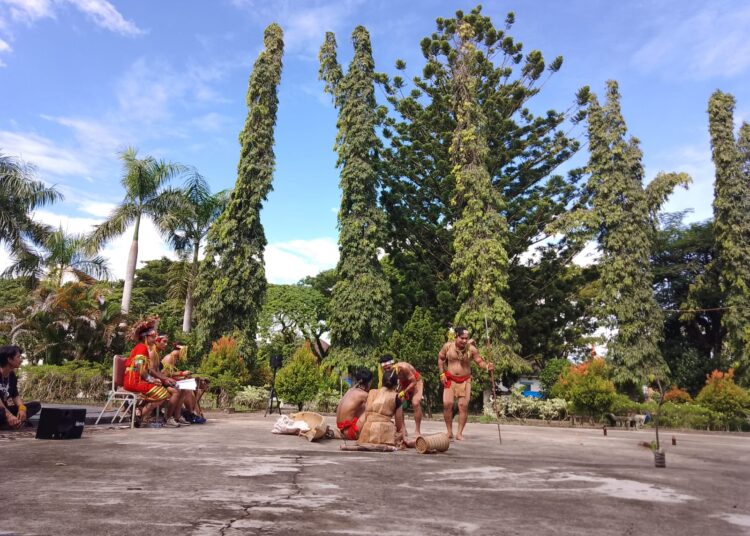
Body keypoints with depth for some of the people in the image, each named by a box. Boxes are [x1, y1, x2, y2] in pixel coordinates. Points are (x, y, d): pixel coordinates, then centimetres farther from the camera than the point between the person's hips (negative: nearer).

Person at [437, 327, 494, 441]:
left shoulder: (471, 349, -9)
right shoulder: (448, 346, -6)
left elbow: (479, 361, -7)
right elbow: (440, 358, 8)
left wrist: (487, 366, -29)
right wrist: (442, 373, 0)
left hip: (465, 380, 0)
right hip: (450, 379, 0)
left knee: (463, 405, -6)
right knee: (447, 404, -8)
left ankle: (459, 433, 5)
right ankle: (449, 431, 7)